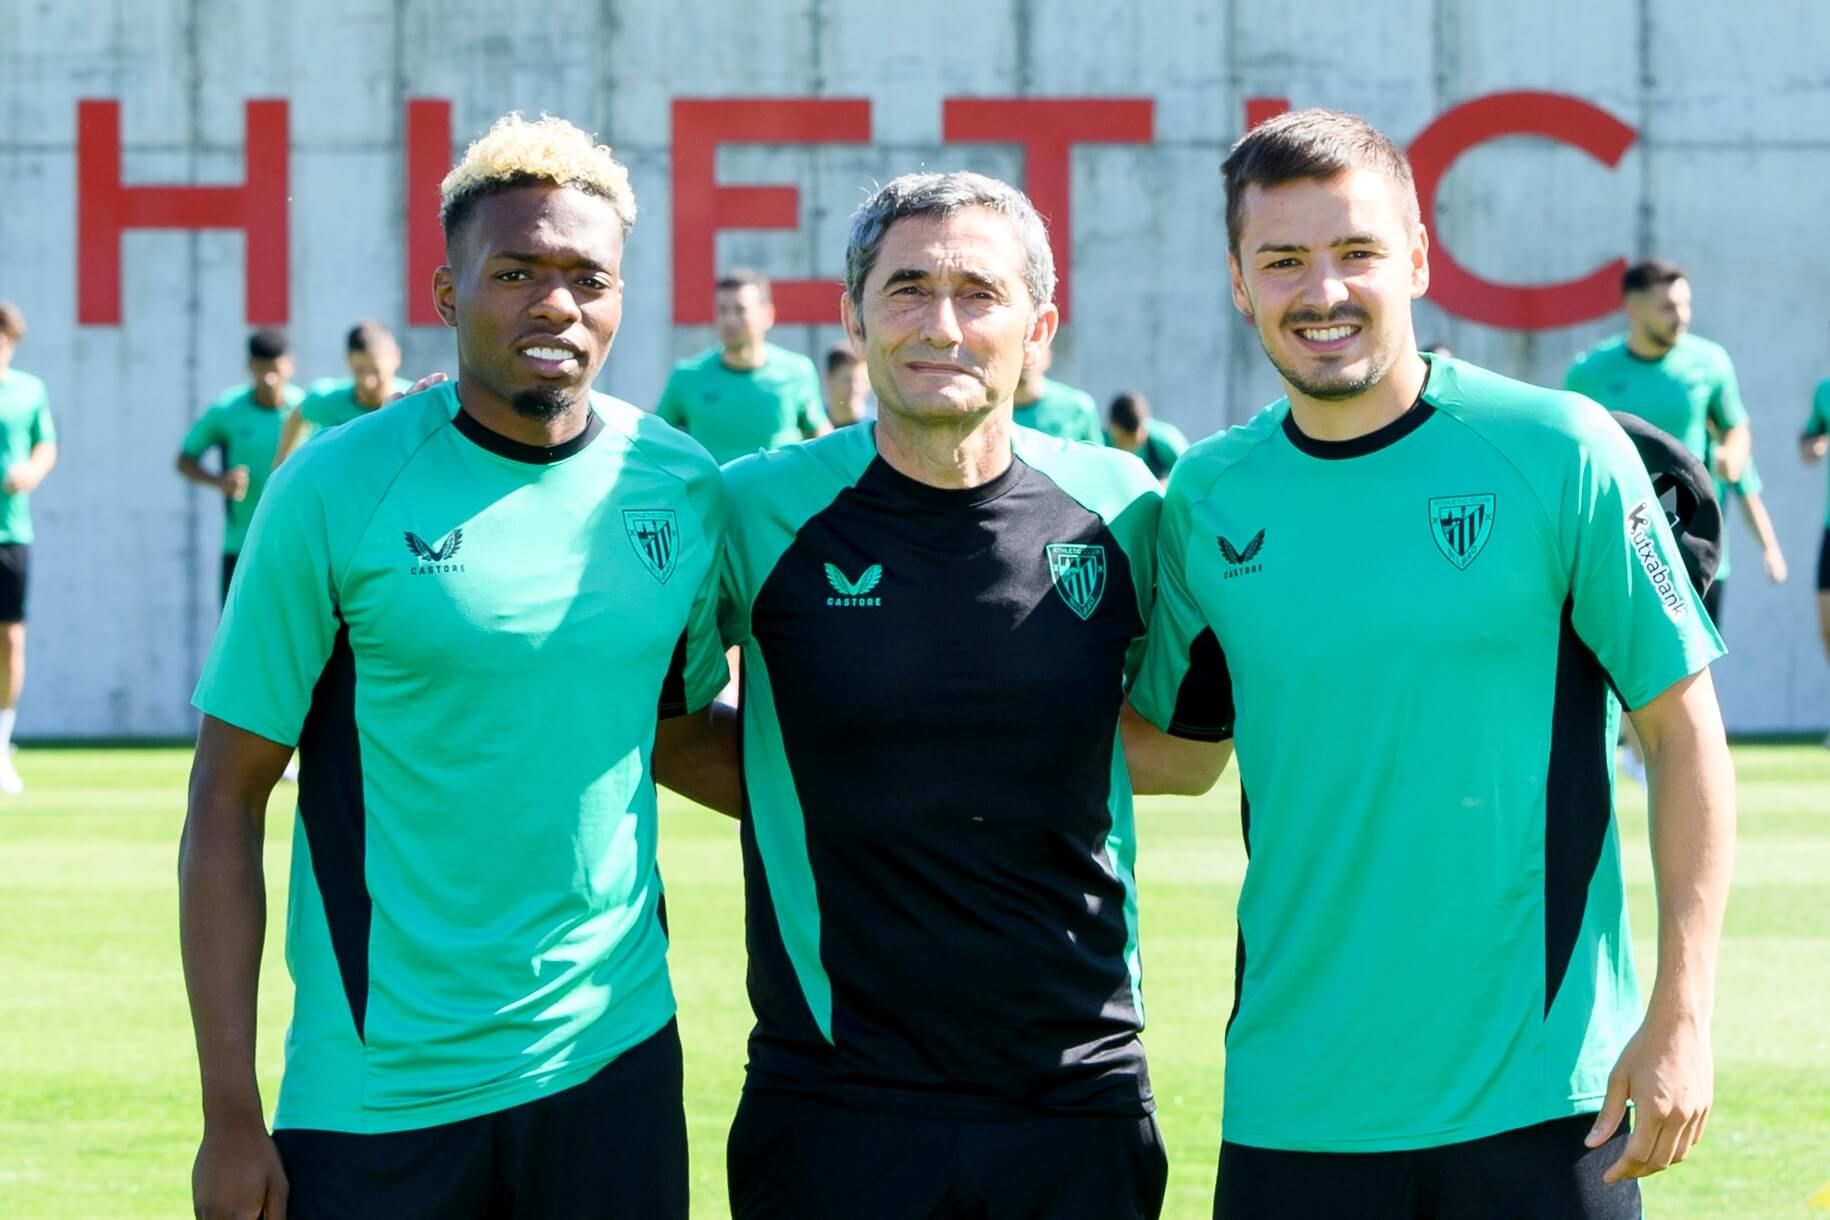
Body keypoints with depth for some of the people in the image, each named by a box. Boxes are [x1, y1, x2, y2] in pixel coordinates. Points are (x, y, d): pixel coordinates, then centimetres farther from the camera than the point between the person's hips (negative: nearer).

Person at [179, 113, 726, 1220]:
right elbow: (229, 799, -6)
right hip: (373, 1094, -3)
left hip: (613, 1059, 3)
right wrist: (231, 1117, -9)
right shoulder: (336, 491, -8)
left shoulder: (685, 491, 3)